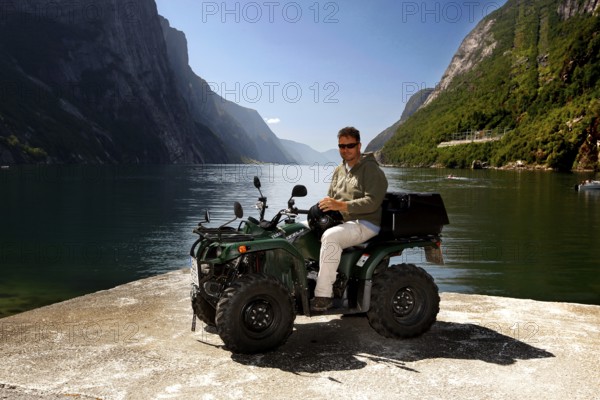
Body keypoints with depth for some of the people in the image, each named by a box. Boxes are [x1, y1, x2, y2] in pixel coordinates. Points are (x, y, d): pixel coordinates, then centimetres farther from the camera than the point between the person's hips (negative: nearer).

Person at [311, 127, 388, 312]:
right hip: (344, 222, 8)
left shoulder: (371, 169, -8)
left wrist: (341, 205, -30)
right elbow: (331, 198, 20)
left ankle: (323, 295, -32)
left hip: (366, 224, -8)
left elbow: (372, 202, -21)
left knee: (331, 236, -34)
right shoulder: (339, 171, 16)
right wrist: (324, 207, -4)